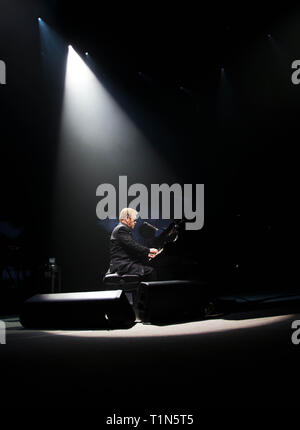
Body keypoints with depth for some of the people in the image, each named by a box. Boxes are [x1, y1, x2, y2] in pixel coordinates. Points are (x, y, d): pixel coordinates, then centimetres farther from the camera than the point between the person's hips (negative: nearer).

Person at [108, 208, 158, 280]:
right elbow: (133, 246, -19)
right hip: (121, 265, -10)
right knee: (150, 271, -21)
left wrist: (147, 254, 11)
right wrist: (149, 250, -9)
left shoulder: (123, 229, 22)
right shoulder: (121, 229, -10)